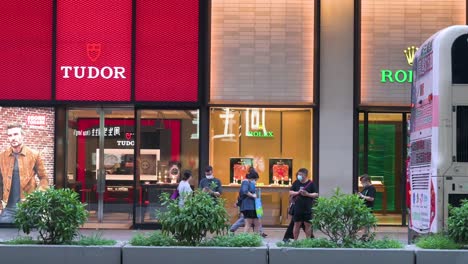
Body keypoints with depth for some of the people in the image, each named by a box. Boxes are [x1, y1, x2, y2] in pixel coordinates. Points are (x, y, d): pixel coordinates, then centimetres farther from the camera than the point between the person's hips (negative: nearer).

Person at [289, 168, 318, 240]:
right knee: (297, 224, 7)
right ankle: (295, 240, 14)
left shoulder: (311, 183, -1)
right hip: (297, 208, 2)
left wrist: (308, 194, -16)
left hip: (308, 209, -2)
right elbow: (290, 192, 7)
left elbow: (316, 194, -2)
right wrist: (297, 192, -11)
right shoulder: (296, 183, 7)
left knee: (308, 224, 2)